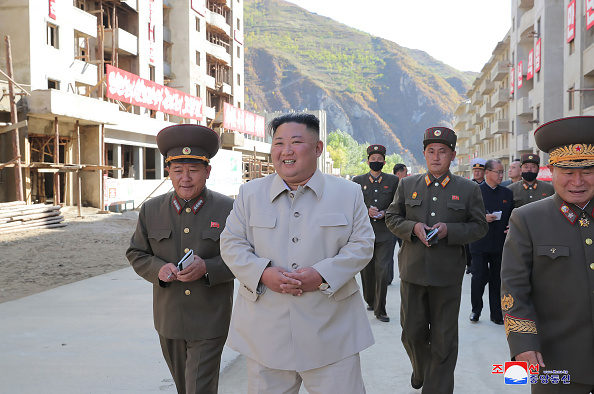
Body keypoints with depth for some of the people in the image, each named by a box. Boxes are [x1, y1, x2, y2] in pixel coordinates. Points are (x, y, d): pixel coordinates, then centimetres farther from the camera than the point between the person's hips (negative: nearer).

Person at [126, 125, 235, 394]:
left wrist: (207, 268, -23)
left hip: (209, 324, -4)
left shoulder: (228, 210, -8)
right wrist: (158, 269, -14)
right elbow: (136, 254, 7)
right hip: (169, 320, 4)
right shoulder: (151, 210, 1)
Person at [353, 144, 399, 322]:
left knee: (383, 271, -8)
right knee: (367, 271, 10)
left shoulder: (393, 181, 6)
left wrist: (385, 213, -10)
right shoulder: (358, 181, 7)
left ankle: (380, 310, 1)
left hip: (385, 234, -1)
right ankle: (370, 301, 33)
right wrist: (366, 211, -12)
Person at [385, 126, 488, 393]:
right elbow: (392, 218, 9)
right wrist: (413, 228, -11)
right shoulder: (407, 185, 7)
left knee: (444, 339, 4)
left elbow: (480, 226, 2)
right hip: (412, 270, 2)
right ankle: (420, 370, 40)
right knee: (412, 331, 11)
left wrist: (449, 230, -14)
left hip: (448, 275, -2)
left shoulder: (468, 189, 3)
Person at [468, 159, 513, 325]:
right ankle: (476, 309, 19)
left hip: (500, 244, 3)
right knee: (479, 277, -2)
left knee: (497, 280, 7)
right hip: (479, 244, -3)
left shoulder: (507, 193, 10)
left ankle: (496, 314, 17)